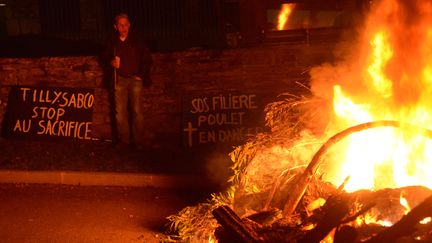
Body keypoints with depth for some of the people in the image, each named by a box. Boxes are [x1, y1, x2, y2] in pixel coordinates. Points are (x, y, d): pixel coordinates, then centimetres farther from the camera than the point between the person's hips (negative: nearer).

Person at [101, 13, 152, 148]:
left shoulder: (137, 40, 0)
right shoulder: (111, 41, 4)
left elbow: (147, 58, 5)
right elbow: (104, 57, 15)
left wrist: (141, 75, -1)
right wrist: (111, 62, -7)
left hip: (135, 79, -1)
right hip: (118, 79, 2)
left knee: (137, 111, -6)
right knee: (120, 112, 0)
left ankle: (137, 141, 2)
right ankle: (123, 140, 8)